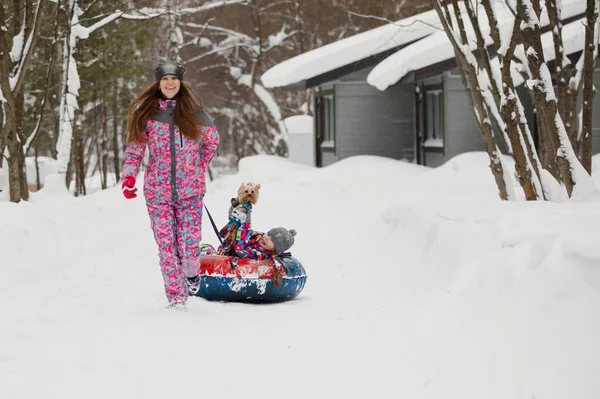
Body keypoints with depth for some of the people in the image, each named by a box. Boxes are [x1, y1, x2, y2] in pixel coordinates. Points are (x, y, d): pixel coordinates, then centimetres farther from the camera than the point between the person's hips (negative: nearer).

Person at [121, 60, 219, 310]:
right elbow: (134, 149, 5)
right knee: (166, 247, -2)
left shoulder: (193, 112, 3)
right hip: (158, 191, 1)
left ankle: (192, 273, 29)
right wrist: (129, 177, -8)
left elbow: (212, 140, 16)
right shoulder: (146, 113, 4)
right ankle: (176, 297, 8)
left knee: (190, 244, -4)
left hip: (190, 189, 0)